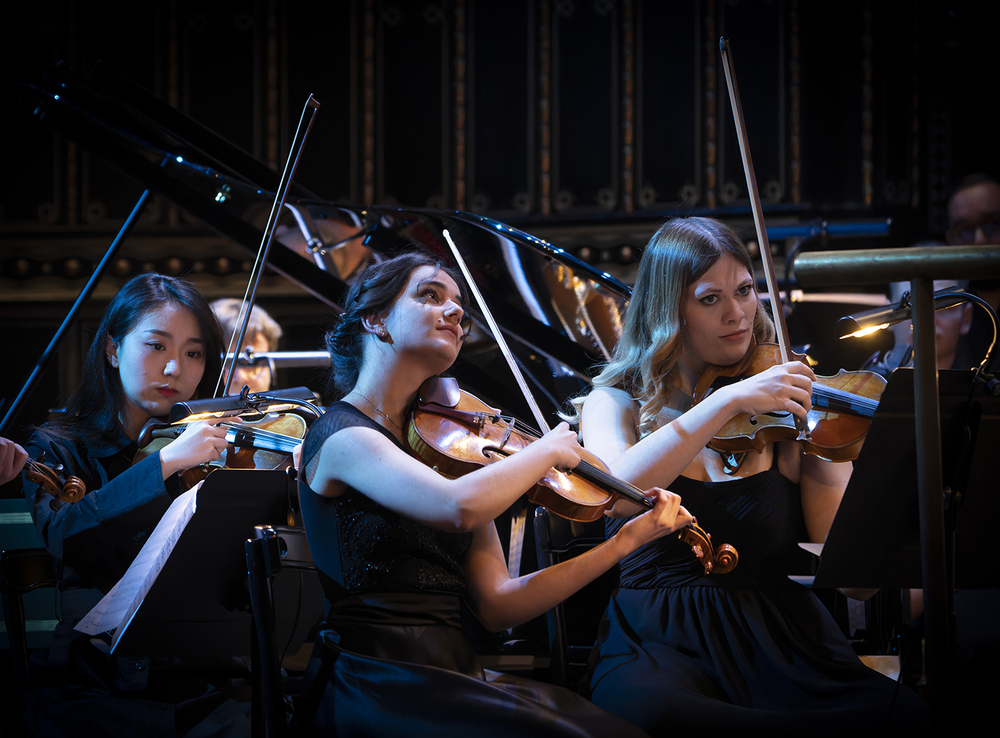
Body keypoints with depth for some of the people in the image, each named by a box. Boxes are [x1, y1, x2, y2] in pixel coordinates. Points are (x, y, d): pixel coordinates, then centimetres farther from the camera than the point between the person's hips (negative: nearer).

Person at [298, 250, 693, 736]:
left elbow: (497, 604, 14)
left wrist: (626, 540, 11)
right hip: (379, 686, -7)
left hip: (458, 678, 7)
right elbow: (460, 507, -24)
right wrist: (549, 450, -7)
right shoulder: (342, 435, -5)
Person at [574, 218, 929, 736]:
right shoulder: (614, 404, 10)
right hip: (660, 639, 1)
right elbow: (617, 487, -15)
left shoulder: (787, 409, 12)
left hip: (779, 637, 0)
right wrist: (727, 400, -21)